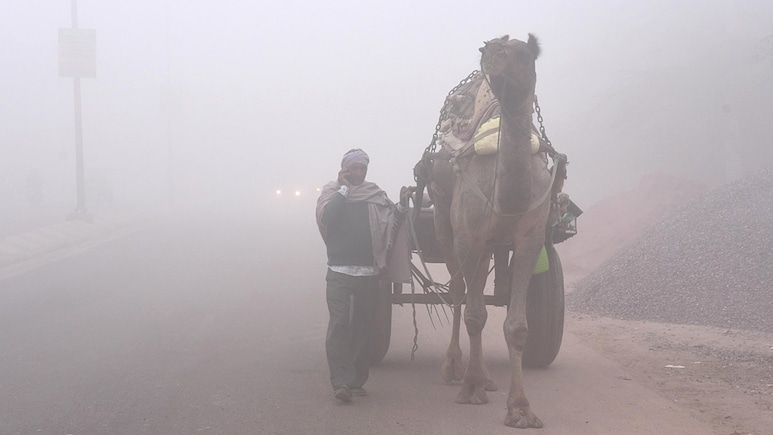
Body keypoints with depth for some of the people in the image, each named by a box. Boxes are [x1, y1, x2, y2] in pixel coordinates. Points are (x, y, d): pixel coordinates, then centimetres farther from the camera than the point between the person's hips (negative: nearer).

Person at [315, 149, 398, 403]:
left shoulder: (375, 196, 12)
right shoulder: (332, 193, 8)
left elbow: (391, 222, 6)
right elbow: (326, 217, -12)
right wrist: (343, 189, -5)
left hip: (368, 272, 2)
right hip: (339, 270, -2)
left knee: (362, 328, 5)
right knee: (339, 325, -11)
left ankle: (357, 381, 11)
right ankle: (341, 382, -15)